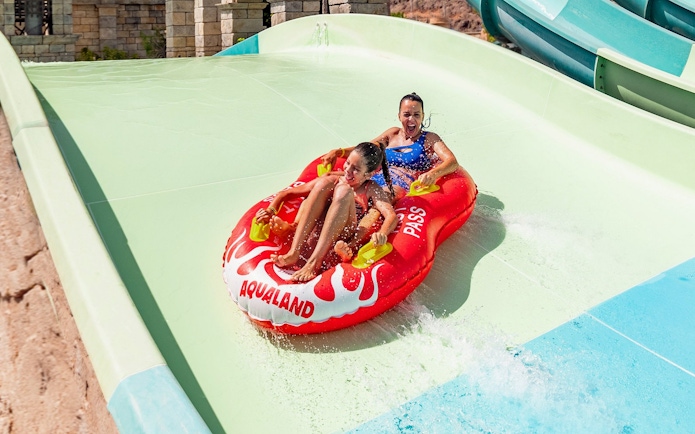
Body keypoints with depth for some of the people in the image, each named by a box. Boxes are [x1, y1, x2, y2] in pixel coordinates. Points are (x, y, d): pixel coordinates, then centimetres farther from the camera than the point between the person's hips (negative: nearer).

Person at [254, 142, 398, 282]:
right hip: (314, 235, 2)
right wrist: (270, 211, -2)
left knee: (344, 191, -22)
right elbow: (287, 193, 15)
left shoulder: (372, 190, 8)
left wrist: (381, 234, -34)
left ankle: (314, 261, -36)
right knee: (324, 184, -16)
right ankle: (294, 253, -31)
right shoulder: (332, 179, 14)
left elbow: (392, 215, -12)